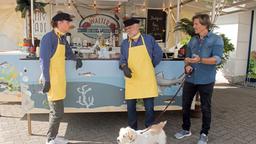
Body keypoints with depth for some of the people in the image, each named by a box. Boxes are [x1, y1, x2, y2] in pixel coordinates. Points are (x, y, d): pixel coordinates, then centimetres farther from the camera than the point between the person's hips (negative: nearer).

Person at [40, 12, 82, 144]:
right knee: (57, 112, -2)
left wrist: (76, 59, 4)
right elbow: (44, 60, -17)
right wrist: (47, 80, -18)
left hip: (60, 79, 9)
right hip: (52, 80, -8)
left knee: (56, 111, 16)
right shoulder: (49, 37, -14)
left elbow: (68, 53, 24)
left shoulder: (63, 38, 10)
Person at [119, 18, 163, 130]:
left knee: (149, 107, 5)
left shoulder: (149, 39, 3)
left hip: (147, 79, -2)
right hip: (132, 80, 2)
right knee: (130, 107, 8)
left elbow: (158, 54, 9)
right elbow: (122, 59, 8)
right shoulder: (124, 43, 8)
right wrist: (124, 67, -13)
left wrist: (150, 66, 12)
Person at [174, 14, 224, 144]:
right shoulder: (193, 40, 11)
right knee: (185, 105, 11)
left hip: (206, 80, -5)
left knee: (205, 108, 8)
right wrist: (187, 66, -4)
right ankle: (186, 129, 30)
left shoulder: (216, 39, -5)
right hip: (190, 79, 5)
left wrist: (200, 60, -31)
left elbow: (217, 59, -16)